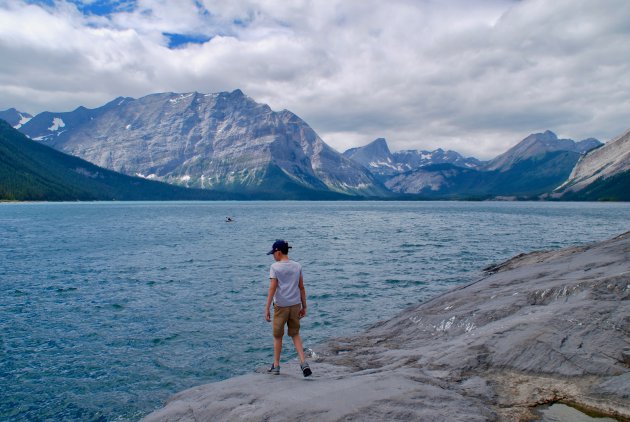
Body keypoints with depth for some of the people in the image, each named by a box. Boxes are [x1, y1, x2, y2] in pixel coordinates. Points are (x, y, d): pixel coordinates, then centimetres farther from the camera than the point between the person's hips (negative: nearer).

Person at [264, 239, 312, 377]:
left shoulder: (275, 267, -10)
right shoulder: (297, 266, 3)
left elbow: (272, 288, -14)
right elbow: (301, 287, 5)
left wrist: (267, 308, -11)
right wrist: (304, 306, 12)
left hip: (281, 306, -4)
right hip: (295, 305, 4)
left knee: (277, 336, 13)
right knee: (295, 334, 16)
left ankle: (276, 366, 22)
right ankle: (303, 363, 4)